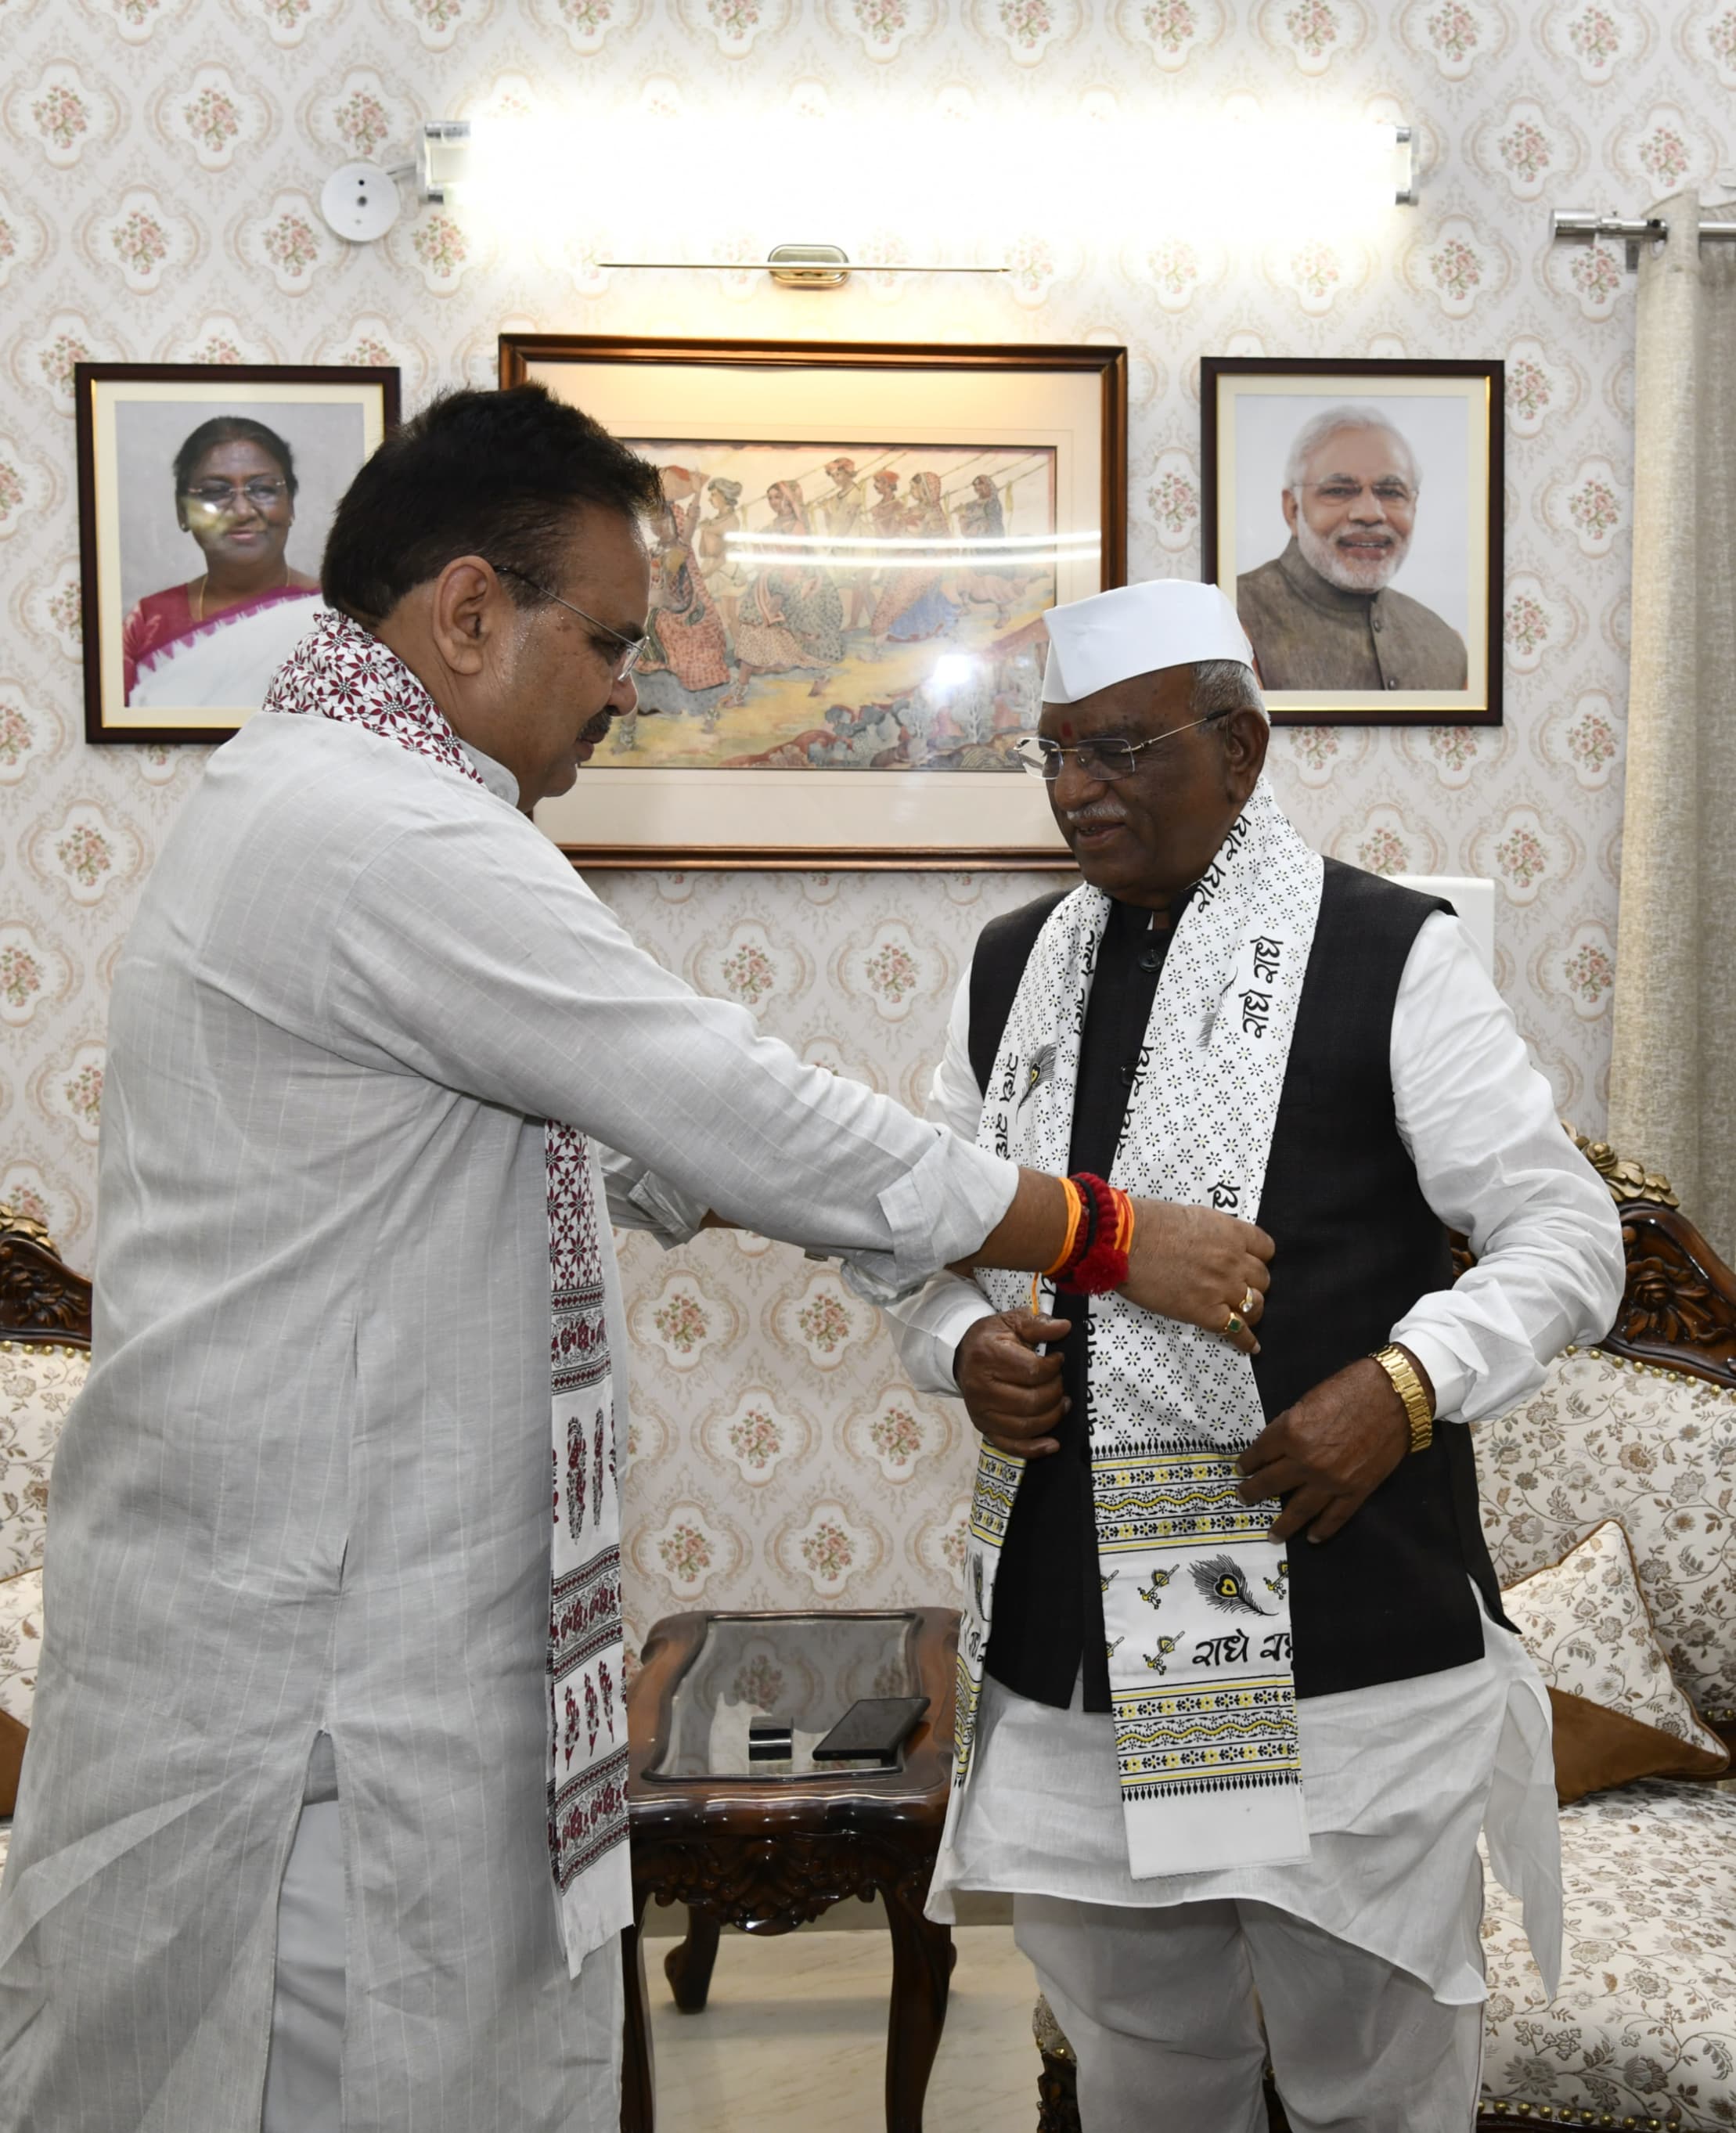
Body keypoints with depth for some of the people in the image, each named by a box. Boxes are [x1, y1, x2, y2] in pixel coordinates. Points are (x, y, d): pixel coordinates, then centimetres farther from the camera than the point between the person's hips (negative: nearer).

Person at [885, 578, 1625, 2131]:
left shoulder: (1388, 956, -6)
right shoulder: (1014, 968, 8)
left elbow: (1564, 1233, -4)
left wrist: (1404, 1386, -20)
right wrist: (966, 1344, -7)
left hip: (1346, 1647, -4)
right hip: (1074, 1652, 5)